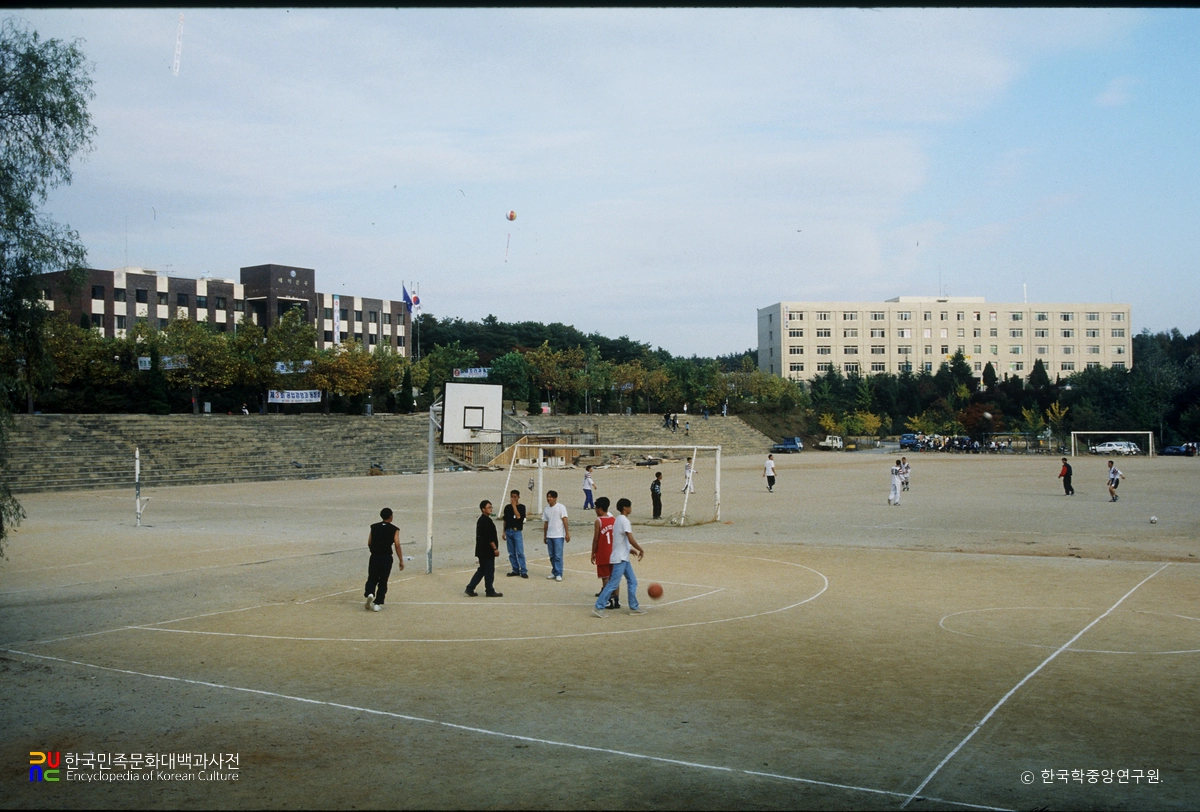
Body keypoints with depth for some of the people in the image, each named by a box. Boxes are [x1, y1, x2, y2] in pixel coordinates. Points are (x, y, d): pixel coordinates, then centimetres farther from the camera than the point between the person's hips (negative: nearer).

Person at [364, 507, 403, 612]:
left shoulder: (374, 527, 5)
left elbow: (369, 543, 6)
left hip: (374, 557, 2)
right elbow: (397, 545, -9)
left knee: (372, 579, 12)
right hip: (386, 558, -2)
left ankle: (369, 593, -16)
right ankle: (377, 604, 6)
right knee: (383, 581, 9)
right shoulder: (394, 529, -4)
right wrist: (401, 561, -5)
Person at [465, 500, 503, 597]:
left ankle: (470, 588, 13)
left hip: (482, 550, 10)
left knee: (482, 570, 15)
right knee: (489, 571, 0)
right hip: (487, 551, -10)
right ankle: (490, 591, 8)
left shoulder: (480, 520, 14)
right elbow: (489, 537, -22)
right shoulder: (486, 521, -17)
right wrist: (495, 549, -16)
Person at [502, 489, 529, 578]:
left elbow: (518, 516, -19)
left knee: (520, 552, -9)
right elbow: (505, 520, 15)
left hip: (517, 531, -4)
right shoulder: (507, 507, 10)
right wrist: (504, 532, 12)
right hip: (509, 531, 5)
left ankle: (523, 571, -6)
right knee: (511, 553, 7)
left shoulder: (521, 507, -2)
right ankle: (515, 570, 14)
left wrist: (514, 505, -14)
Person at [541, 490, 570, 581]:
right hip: (549, 536, 6)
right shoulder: (546, 509, 11)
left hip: (559, 536, -6)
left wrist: (567, 534, -12)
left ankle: (559, 574, -3)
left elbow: (565, 521, -8)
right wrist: (544, 536, 16)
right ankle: (554, 573, 19)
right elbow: (545, 523, 16)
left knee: (558, 556, -7)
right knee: (552, 556, 9)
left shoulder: (561, 507, -5)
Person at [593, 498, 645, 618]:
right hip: (620, 558, -10)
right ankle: (598, 607, -4)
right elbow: (631, 540, -22)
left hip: (623, 558, 10)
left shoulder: (619, 519, 14)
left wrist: (631, 550, 22)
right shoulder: (624, 520, -16)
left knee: (632, 581, 12)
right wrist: (641, 550, -11)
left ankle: (633, 607, 16)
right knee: (613, 584, -8)